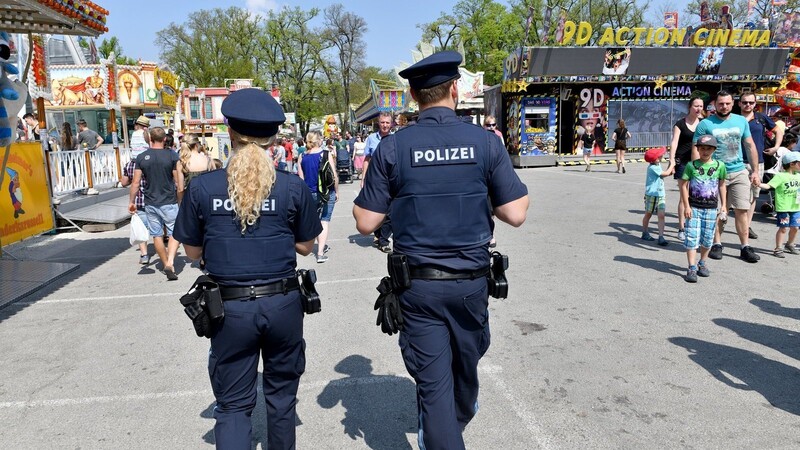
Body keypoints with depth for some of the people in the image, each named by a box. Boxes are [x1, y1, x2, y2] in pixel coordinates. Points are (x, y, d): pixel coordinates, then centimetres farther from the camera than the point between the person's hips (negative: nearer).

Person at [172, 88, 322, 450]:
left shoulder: (201, 187, -6)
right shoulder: (293, 187, -7)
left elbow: (193, 251, 3)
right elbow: (305, 246, 3)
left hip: (231, 306, 0)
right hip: (283, 303, 1)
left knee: (233, 403, 11)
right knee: (281, 392, 20)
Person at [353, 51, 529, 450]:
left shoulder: (392, 147, -8)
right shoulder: (485, 141, -6)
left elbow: (366, 222, -6)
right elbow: (515, 214, -7)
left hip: (418, 284, -2)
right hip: (471, 281, 3)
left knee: (432, 379, 8)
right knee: (466, 362, 27)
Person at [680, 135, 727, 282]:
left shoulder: (720, 166, 2)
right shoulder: (691, 165, -4)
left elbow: (722, 185, 11)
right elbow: (683, 185, -3)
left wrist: (723, 205, 8)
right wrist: (686, 206, -7)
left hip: (711, 208, 2)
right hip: (694, 208, -2)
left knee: (707, 239, 9)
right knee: (692, 238, -5)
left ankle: (703, 263, 28)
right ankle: (692, 268, -1)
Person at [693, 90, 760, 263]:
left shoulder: (741, 121, 8)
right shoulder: (705, 124, -4)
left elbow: (750, 146, 13)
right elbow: (696, 149, -6)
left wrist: (756, 171, 9)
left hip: (739, 172, 3)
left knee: (742, 210, 2)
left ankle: (745, 247, 9)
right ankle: (717, 244, 18)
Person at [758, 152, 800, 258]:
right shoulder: (780, 176, -12)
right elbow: (769, 185, -21)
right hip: (783, 208, -7)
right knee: (783, 228, -5)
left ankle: (790, 245, 32)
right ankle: (778, 248, 3)